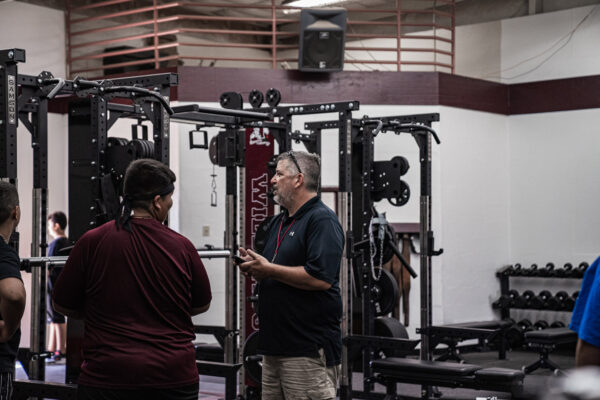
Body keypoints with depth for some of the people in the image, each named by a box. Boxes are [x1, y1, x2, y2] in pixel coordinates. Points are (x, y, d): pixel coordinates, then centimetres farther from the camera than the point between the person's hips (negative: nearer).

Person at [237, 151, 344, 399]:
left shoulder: (322, 220, -10)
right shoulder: (277, 223, 18)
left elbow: (321, 278, -23)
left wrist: (269, 269, -16)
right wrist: (255, 268, 4)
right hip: (274, 346, 9)